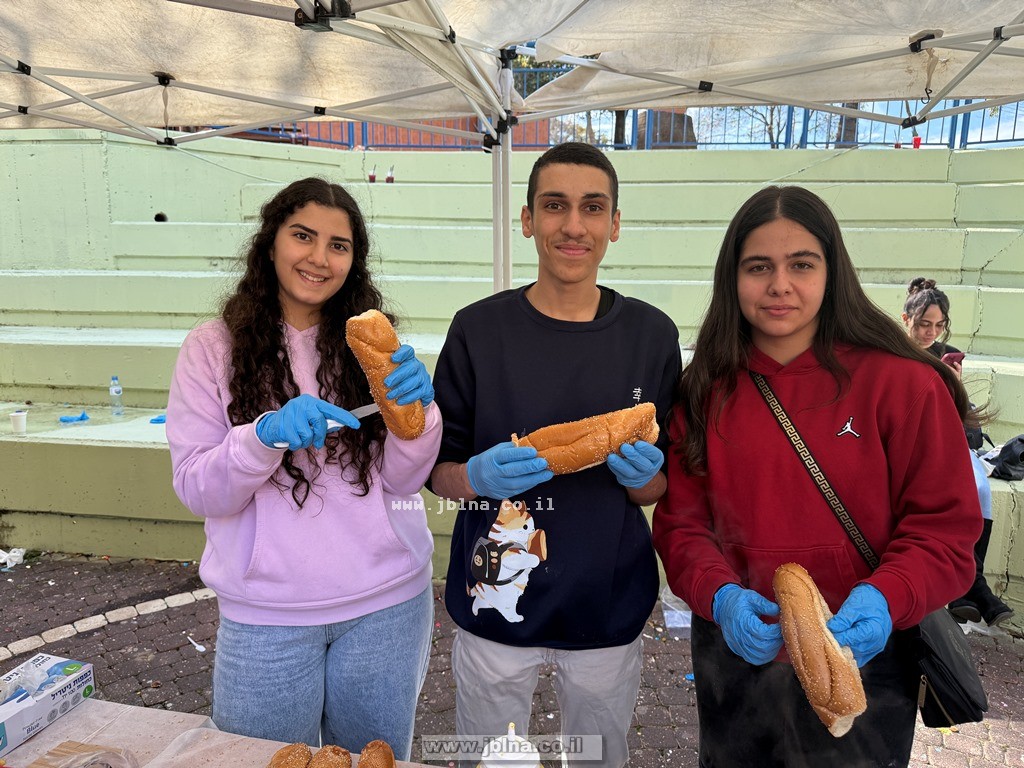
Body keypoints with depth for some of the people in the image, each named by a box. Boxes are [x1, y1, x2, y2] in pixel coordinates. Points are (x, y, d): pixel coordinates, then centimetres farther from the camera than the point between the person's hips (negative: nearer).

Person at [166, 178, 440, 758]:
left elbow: (404, 481, -3)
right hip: (267, 616, -1)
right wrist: (267, 434, -27)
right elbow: (197, 491, -9)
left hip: (389, 603, 2)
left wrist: (415, 411, -22)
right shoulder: (214, 348, -4)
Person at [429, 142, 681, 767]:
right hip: (496, 599, -1)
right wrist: (479, 476, -23)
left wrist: (641, 475, -18)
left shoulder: (652, 334, -3)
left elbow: (663, 487, 4)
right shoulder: (479, 329, -7)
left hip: (609, 604, 1)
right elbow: (439, 472, -2)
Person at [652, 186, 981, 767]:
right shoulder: (707, 391, -4)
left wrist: (884, 598, -26)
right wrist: (722, 596, -20)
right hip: (733, 654, 3)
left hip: (862, 660, -2)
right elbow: (682, 522, -3)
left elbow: (945, 529, -9)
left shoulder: (905, 383, -11)